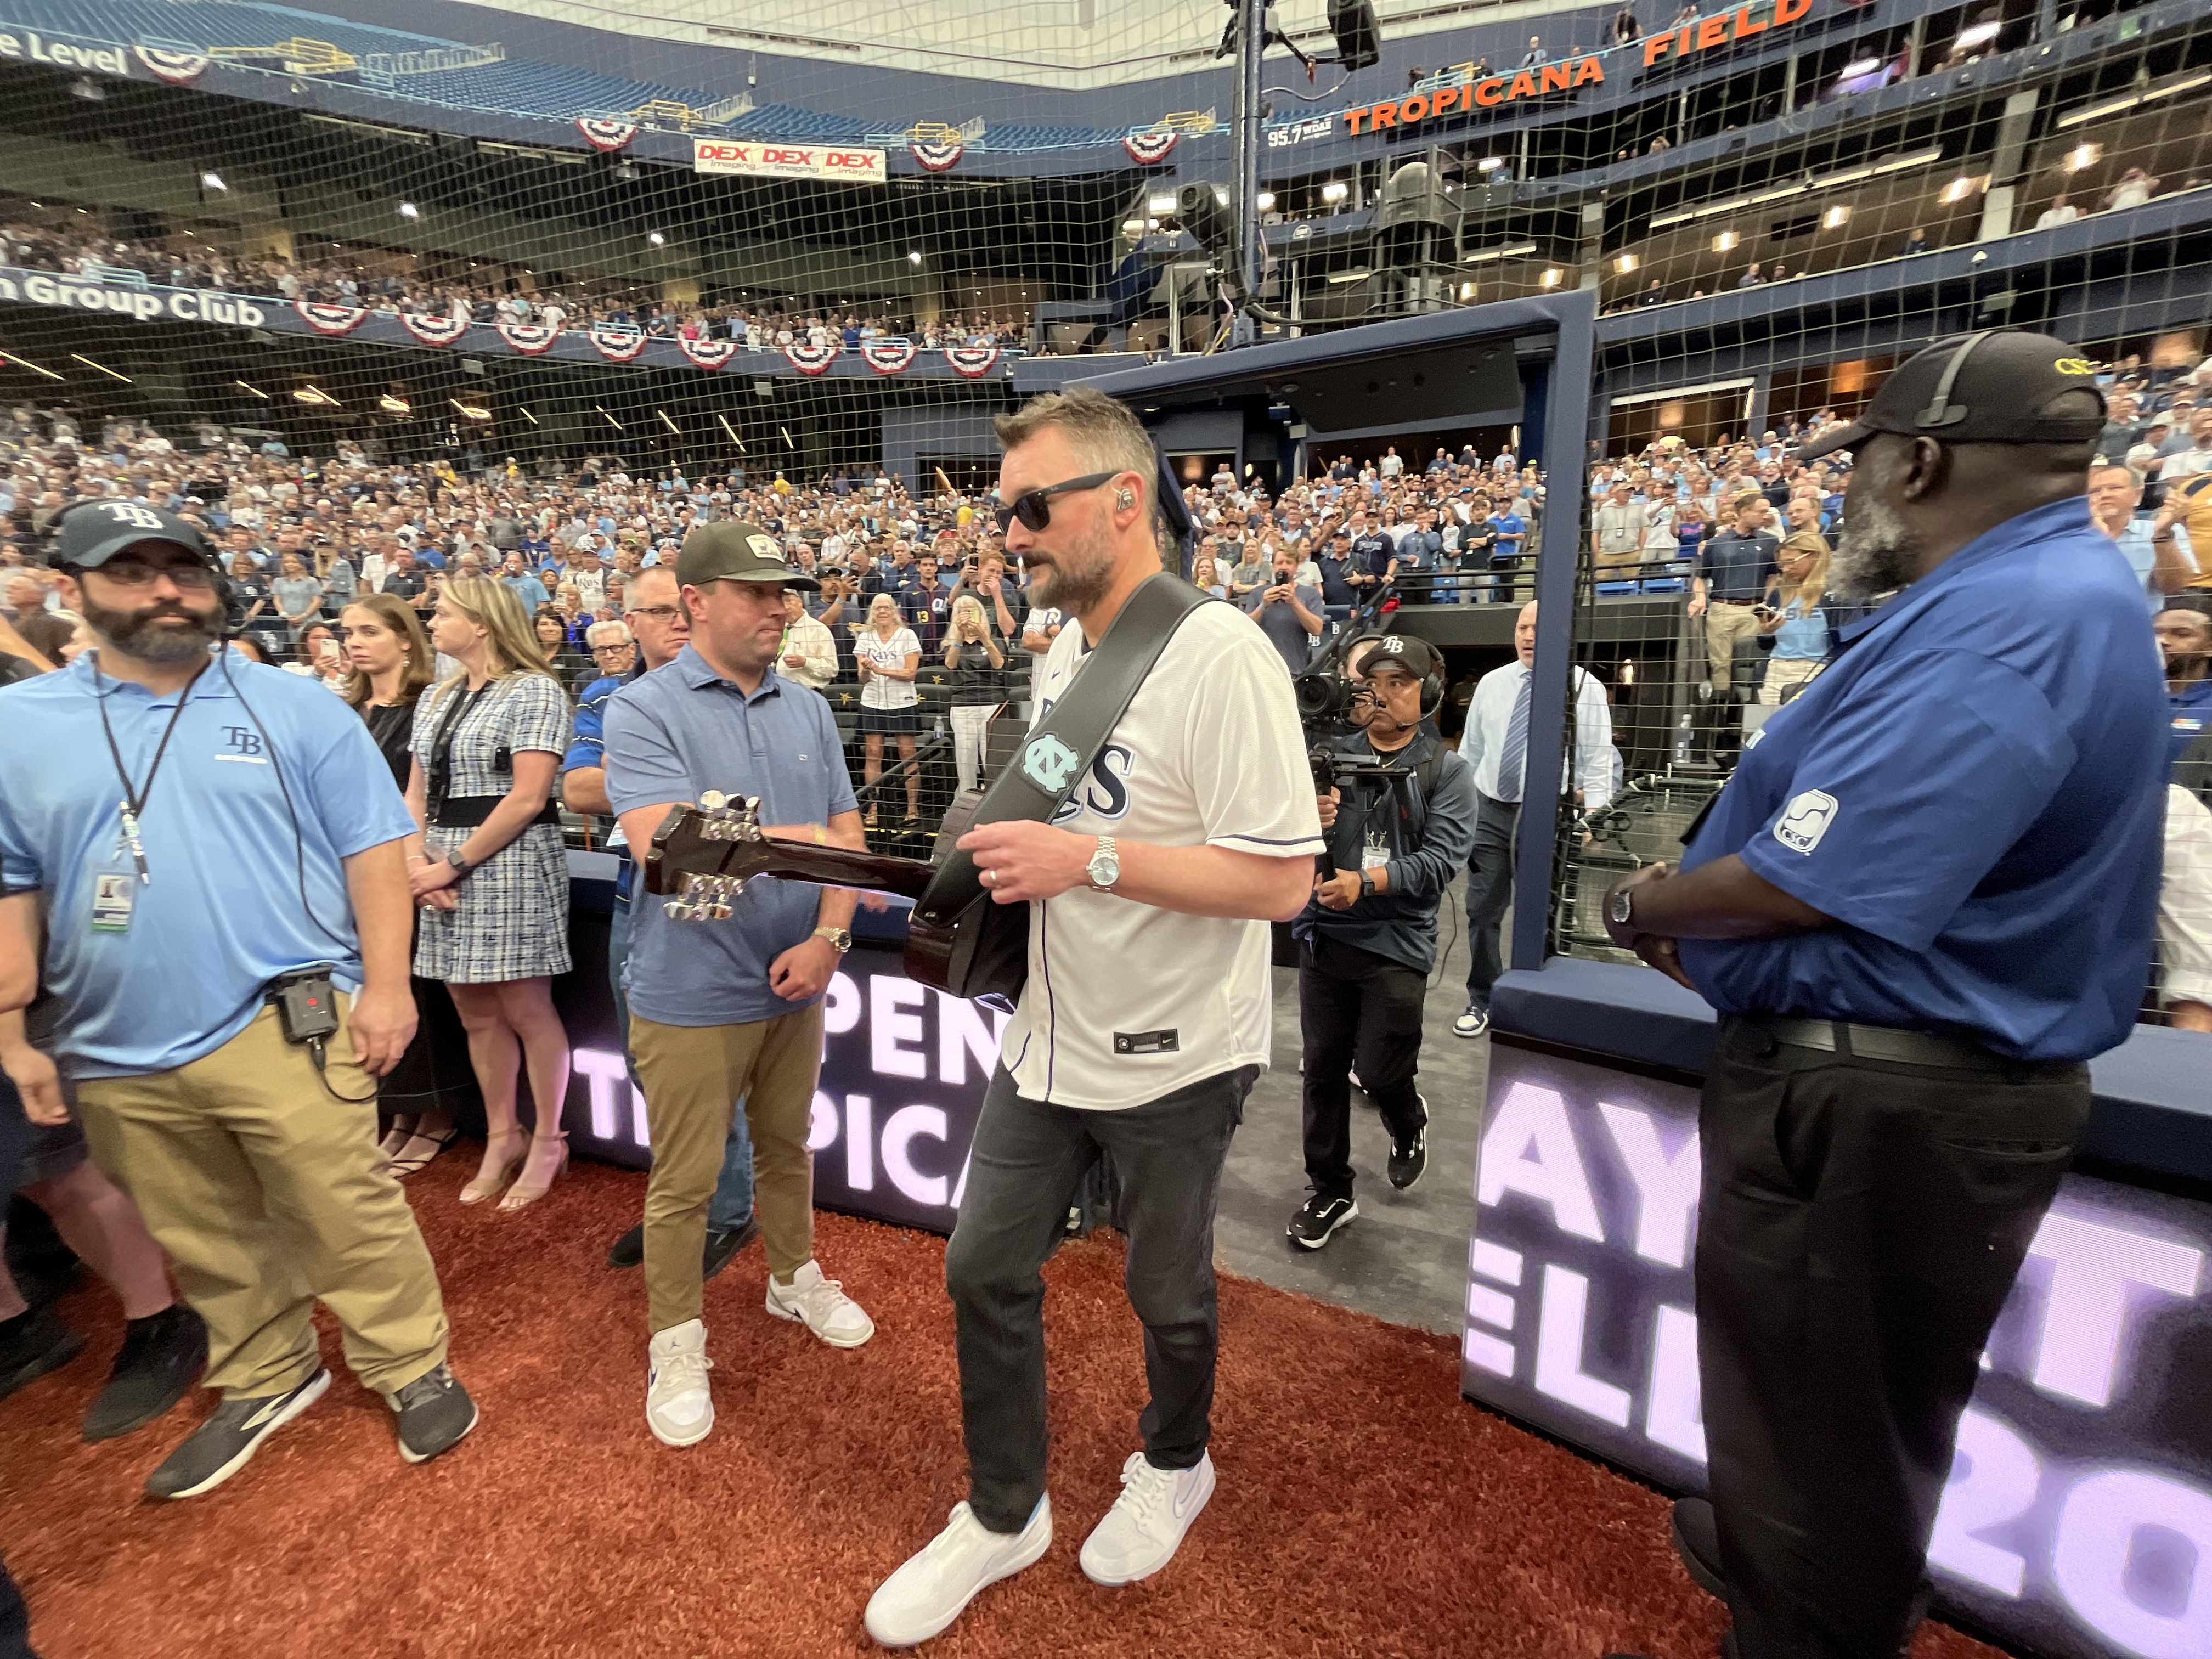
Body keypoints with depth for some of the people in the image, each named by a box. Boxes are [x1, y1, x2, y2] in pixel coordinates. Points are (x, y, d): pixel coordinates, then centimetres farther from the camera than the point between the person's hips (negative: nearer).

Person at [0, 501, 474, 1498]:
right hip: (119, 1057, 4)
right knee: (208, 1246, 18)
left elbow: (371, 852, -4)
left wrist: (385, 987, -10)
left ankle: (413, 1367, 23)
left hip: (285, 1031, -3)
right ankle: (266, 1382, 38)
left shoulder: (295, 707, -2)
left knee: (350, 1221, 3)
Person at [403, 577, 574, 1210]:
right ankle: (502, 1136, 24)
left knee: (525, 1008, -1)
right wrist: (416, 859, -2)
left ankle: (548, 1140, 14)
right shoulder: (435, 698, 16)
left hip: (512, 863, -7)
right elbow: (417, 792, 15)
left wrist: (453, 864, -13)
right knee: (475, 1011, 11)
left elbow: (528, 798, -14)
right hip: (445, 868, 7)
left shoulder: (534, 691, -7)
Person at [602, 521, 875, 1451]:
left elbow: (845, 832, 2)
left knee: (787, 1147, 22)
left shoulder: (807, 709, 5)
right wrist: (799, 839, -20)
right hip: (693, 994, -4)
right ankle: (676, 1341, 29)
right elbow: (666, 842, -23)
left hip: (795, 983, 5)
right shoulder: (644, 709, -10)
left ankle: (795, 1278, 44)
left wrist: (829, 933, -11)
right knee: (684, 1181, 9)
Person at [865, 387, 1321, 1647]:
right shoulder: (1064, 649, 7)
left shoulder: (1219, 656, -21)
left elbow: (1282, 880, -25)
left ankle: (1174, 1467, 49)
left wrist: (1090, 859, -29)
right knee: (987, 1271, 14)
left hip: (1174, 1057, -7)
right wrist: (1005, 851, -1)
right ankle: (1004, 1517, 39)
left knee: (1168, 1292, 16)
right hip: (1051, 1036, 7)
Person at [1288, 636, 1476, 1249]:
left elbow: (1440, 861, -10)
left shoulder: (1446, 772, 1)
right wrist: (1308, 822, -19)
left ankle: (1408, 1124, 39)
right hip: (1324, 937, 2)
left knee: (1379, 1073, 2)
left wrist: (1366, 883, -22)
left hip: (1396, 945, -2)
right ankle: (1329, 1192, 27)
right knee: (1323, 1072, 10)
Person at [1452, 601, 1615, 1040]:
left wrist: (1593, 813, -13)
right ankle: (1481, 1002, 23)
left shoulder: (1585, 687, -5)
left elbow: (1597, 757, -5)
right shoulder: (1491, 683, 6)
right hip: (1489, 809, 3)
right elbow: (1470, 749, 11)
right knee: (1482, 912, 8)